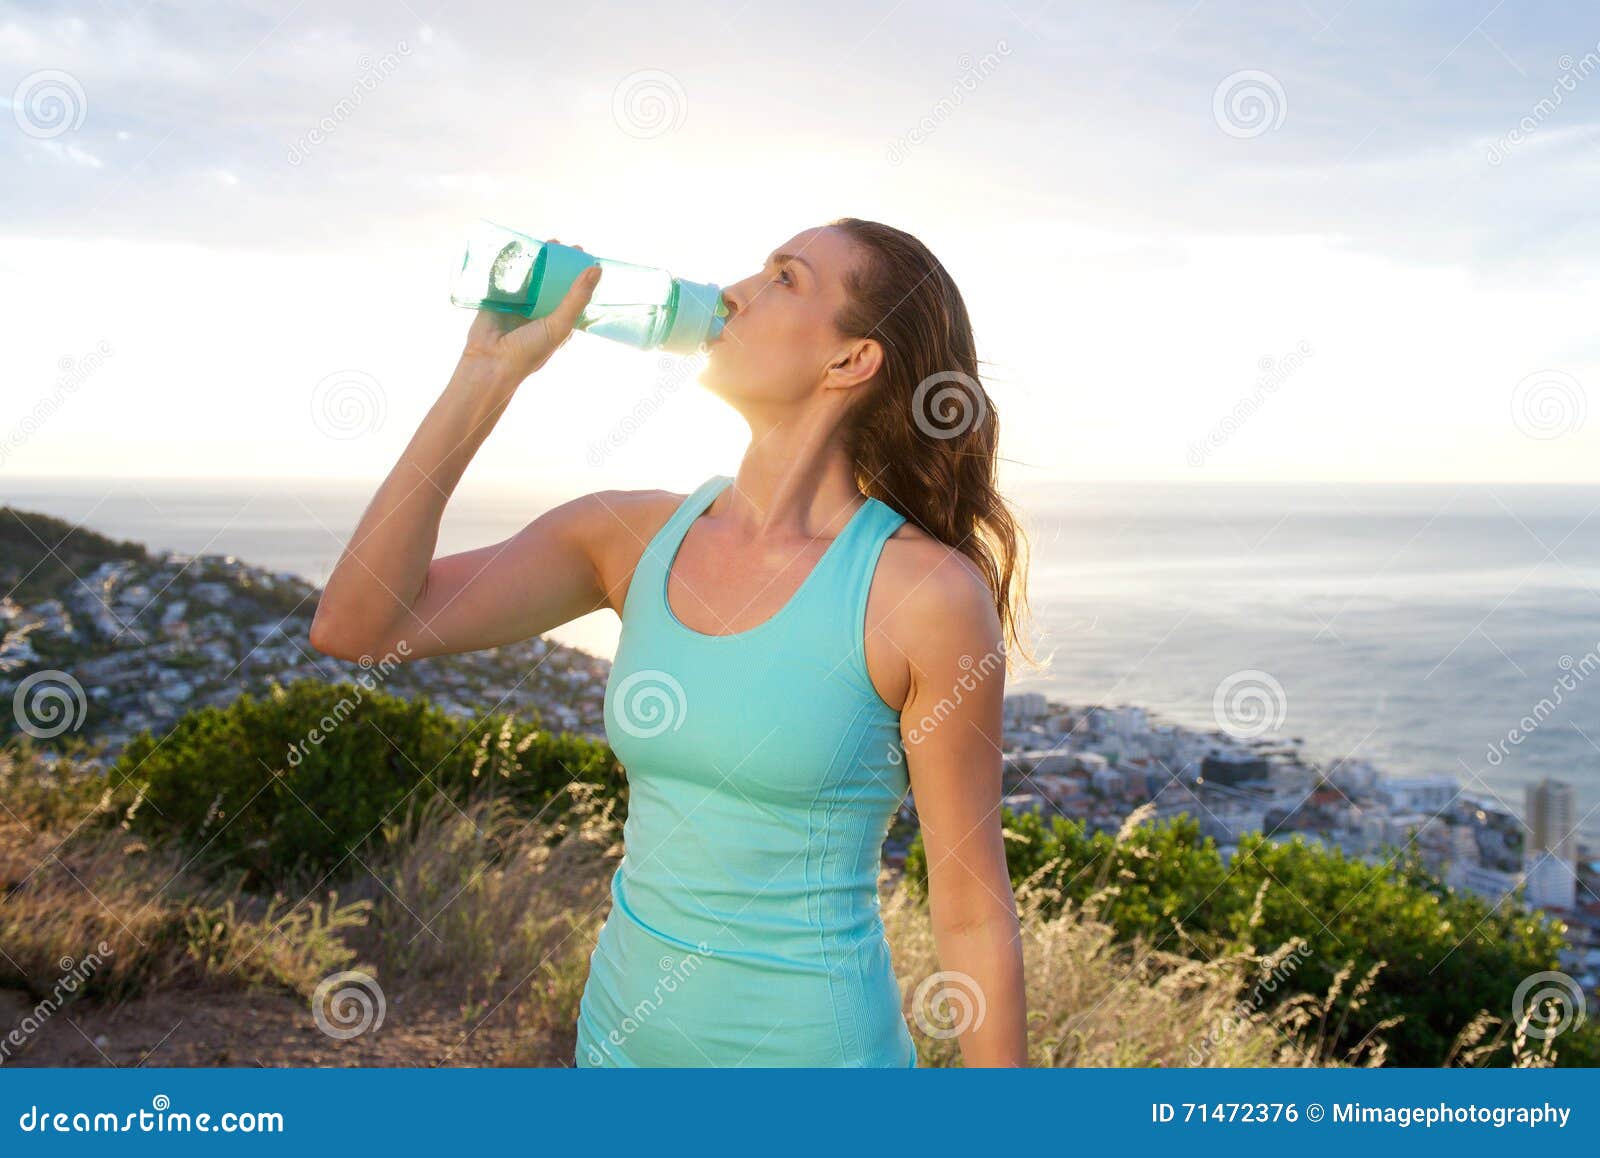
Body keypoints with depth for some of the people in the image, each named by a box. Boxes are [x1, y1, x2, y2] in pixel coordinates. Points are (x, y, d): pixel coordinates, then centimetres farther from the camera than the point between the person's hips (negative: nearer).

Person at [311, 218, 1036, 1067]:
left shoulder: (928, 590, -16)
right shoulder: (633, 536, -3)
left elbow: (975, 915, -10)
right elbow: (355, 627, -12)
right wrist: (491, 370, -13)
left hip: (810, 1043, -4)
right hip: (622, 1029, 5)